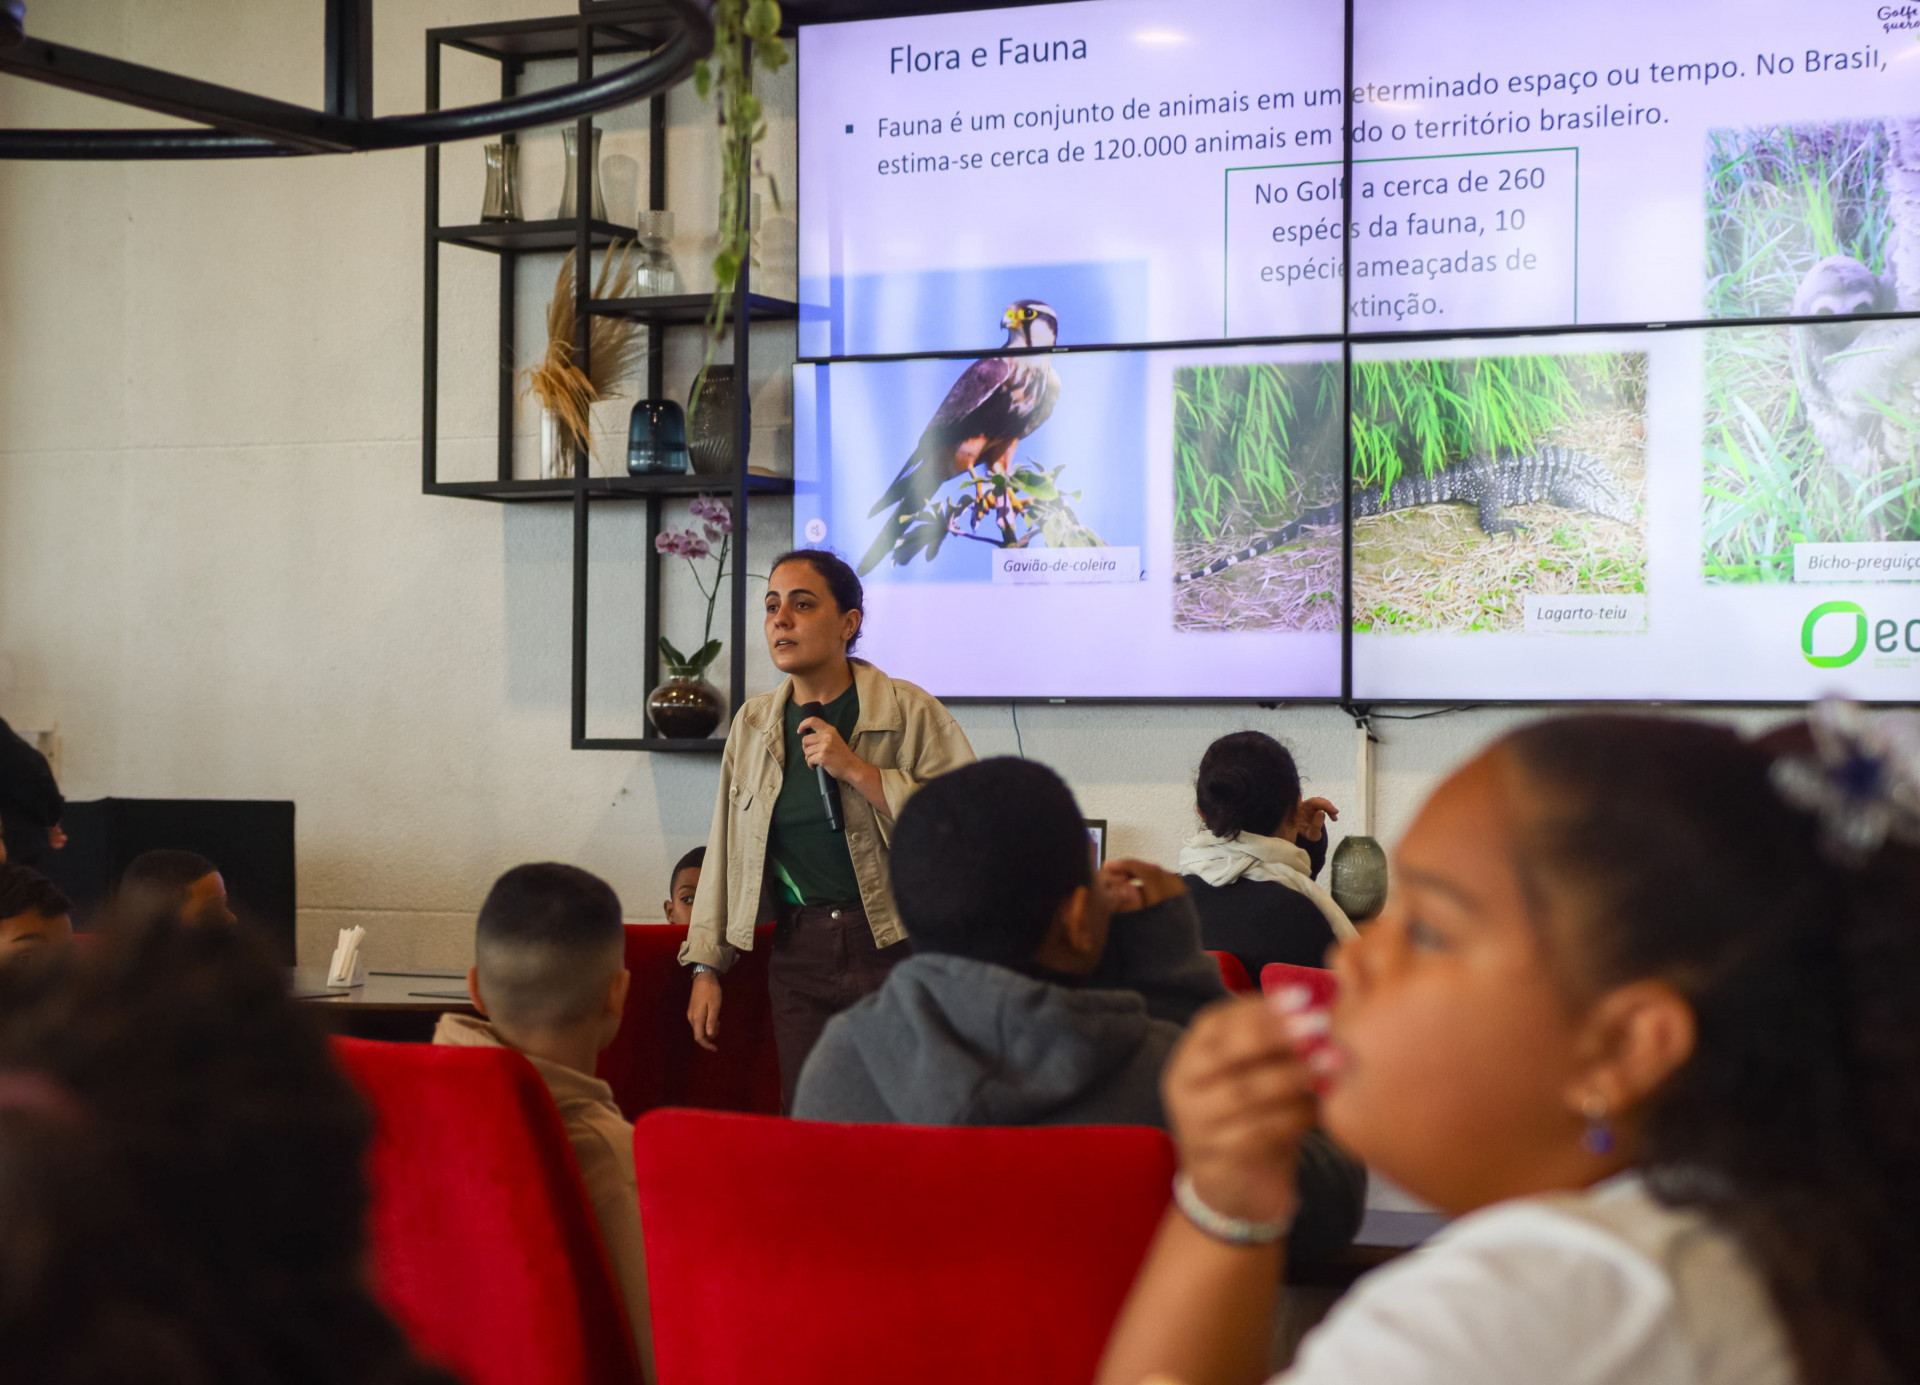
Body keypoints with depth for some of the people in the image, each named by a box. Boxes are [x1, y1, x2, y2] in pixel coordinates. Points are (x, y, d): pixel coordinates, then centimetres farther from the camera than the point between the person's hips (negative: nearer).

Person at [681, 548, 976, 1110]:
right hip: (799, 954, 4)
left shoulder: (911, 713, -4)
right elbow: (726, 850, 16)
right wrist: (706, 968, 14)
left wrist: (858, 770, -16)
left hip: (898, 952, -4)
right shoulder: (753, 724, 11)